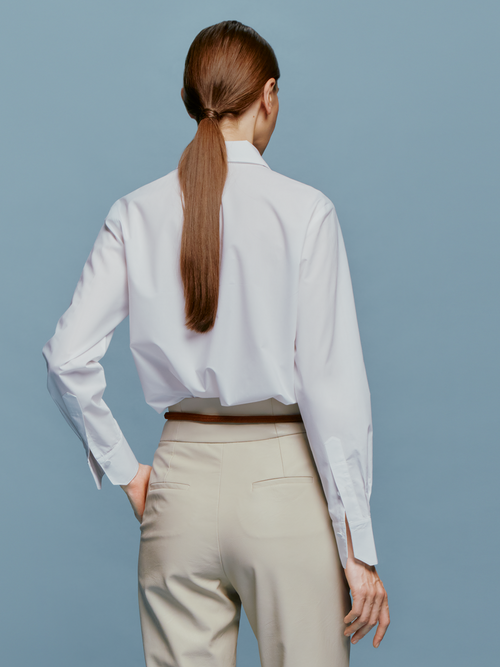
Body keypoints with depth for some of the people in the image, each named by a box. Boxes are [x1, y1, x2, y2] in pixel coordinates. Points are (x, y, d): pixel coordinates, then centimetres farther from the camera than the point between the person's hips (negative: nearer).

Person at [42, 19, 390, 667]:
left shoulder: (137, 213, 1)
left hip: (181, 476, 4)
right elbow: (331, 381, -12)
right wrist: (357, 545, -8)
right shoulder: (304, 210, -9)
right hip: (283, 478, -3)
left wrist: (124, 470, 6)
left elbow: (67, 357, -5)